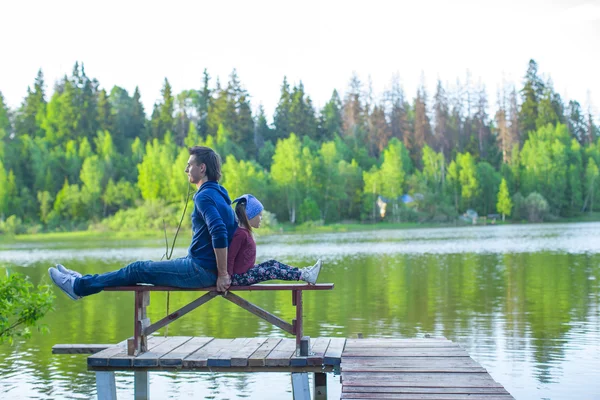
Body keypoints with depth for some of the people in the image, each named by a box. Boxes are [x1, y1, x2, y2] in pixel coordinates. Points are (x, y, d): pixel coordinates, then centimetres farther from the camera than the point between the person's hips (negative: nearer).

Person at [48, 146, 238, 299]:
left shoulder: (205, 196, -17)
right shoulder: (218, 193, 14)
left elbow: (219, 233, -30)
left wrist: (223, 274, -26)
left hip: (201, 270, -9)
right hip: (204, 266, 9)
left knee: (137, 270, 1)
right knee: (147, 266, 17)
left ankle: (79, 286, 14)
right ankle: (84, 282, 27)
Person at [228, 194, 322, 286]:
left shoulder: (245, 232, 11)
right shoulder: (241, 234, -21)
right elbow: (230, 256, -24)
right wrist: (229, 277, -21)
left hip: (247, 270, 10)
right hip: (239, 276, -10)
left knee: (273, 263, 7)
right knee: (272, 271, -13)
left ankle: (302, 273, 4)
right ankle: (304, 276, -12)